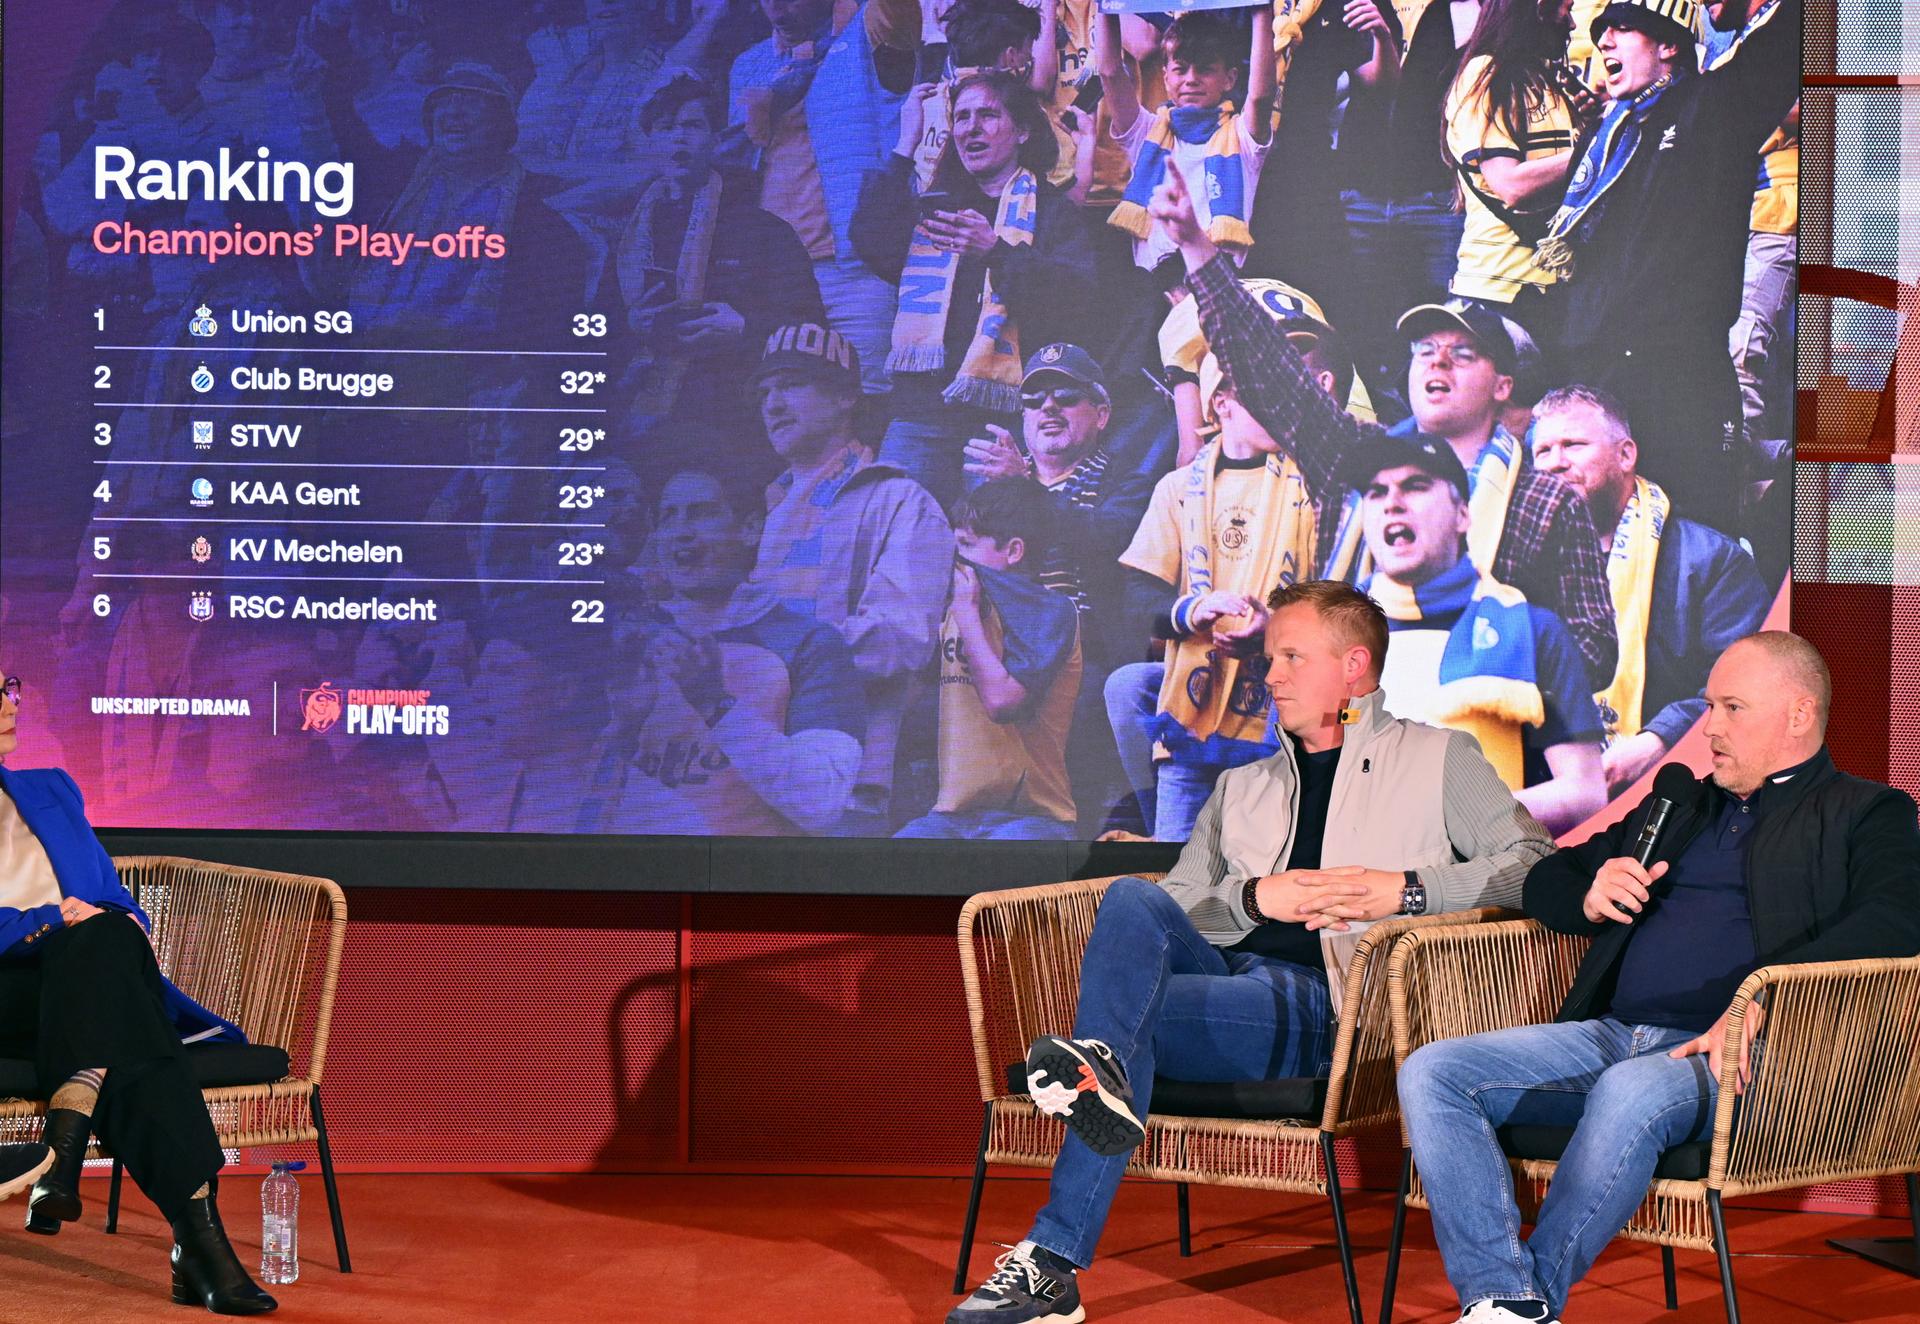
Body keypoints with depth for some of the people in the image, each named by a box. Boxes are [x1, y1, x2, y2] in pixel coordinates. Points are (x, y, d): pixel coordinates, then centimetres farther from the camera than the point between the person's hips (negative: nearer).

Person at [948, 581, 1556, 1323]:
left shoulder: (1437, 760, 17)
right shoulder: (1241, 789, 31)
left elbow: (1535, 863, 3)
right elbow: (1172, 914, 19)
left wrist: (1405, 889, -10)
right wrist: (1255, 897, -3)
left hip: (1323, 1007, -4)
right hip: (1220, 968, 5)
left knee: (1131, 1009, -29)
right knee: (1131, 900, -28)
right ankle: (1099, 1070, -53)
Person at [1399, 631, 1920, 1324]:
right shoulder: (1681, 803, 29)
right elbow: (1546, 879, 34)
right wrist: (1589, 898, 8)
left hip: (1725, 1056, -7)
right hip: (1609, 1035, 7)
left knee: (1632, 1092, -40)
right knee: (1430, 1073, -16)